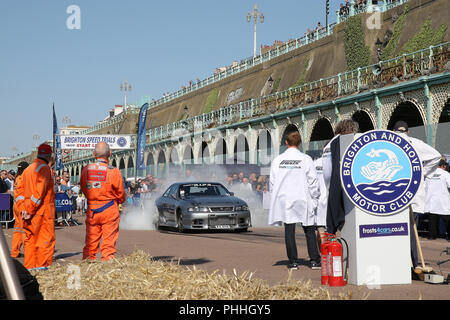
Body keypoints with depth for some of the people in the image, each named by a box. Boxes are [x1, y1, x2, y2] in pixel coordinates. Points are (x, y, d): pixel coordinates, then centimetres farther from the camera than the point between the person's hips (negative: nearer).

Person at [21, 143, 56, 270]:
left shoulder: (27, 169, 15)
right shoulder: (44, 168, -10)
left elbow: (22, 192, 14)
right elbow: (39, 191, -17)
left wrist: (26, 210, 10)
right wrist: (30, 211, -15)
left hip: (29, 211, 8)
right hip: (44, 210, -8)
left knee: (30, 237, 10)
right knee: (46, 237, -4)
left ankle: (30, 266, 12)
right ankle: (43, 266, -6)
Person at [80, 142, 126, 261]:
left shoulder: (86, 170, -4)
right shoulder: (114, 172, -13)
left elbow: (84, 189, 9)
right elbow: (120, 193, -2)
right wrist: (119, 201, 20)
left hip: (92, 210, 3)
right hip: (109, 210, -3)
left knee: (90, 242, 11)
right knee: (109, 241, 3)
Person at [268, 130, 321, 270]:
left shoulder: (277, 160, 2)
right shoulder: (305, 159, -4)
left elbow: (272, 182, 5)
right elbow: (313, 181, -3)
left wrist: (276, 198, 14)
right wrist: (315, 199, 4)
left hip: (284, 200, 1)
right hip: (303, 199, -1)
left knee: (289, 230, 4)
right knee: (309, 230, 7)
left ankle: (293, 261, 4)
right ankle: (314, 260, 5)